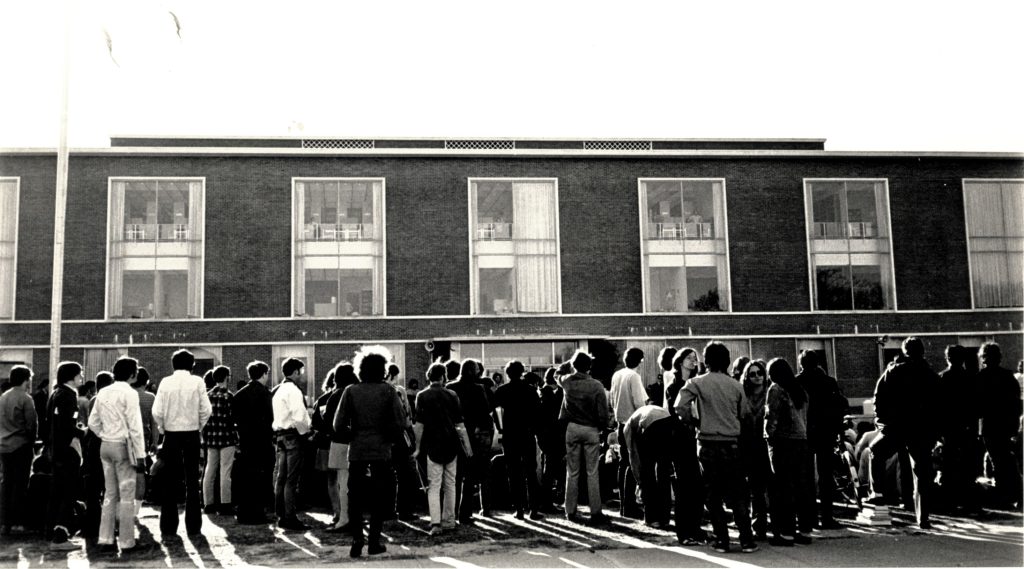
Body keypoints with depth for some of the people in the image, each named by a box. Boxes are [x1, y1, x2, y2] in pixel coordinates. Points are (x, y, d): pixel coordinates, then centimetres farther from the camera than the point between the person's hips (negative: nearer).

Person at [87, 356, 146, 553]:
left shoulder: (103, 393, 8)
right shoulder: (129, 393, -12)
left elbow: (93, 422, 10)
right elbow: (135, 426, -15)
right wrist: (140, 454, -13)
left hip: (105, 446, 6)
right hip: (123, 446, -6)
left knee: (110, 493, 13)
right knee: (127, 495, 0)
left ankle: (105, 539, 15)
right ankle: (126, 542, 3)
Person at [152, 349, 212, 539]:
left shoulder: (166, 382, -4)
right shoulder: (197, 382, -5)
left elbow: (157, 412, -9)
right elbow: (206, 410, -9)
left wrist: (163, 429, 7)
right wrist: (199, 427, 7)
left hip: (171, 435, 0)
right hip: (192, 435, 0)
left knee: (170, 483, 6)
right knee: (192, 482, 9)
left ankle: (168, 530, 6)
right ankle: (193, 528, 10)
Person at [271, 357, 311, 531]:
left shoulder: (278, 390, 15)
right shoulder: (293, 390, -13)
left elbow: (281, 415, 15)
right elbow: (299, 417, -21)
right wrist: (305, 432, -7)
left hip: (279, 434, 9)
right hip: (292, 435, -9)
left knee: (280, 477, 12)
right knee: (291, 479, -6)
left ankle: (280, 515, 19)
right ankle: (289, 518, -5)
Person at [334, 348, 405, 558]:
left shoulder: (351, 391, 0)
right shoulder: (388, 391, -2)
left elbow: (339, 424, -5)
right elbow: (400, 422, -9)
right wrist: (391, 438, 8)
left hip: (357, 452, 1)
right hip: (382, 452, -1)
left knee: (355, 498, 9)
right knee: (379, 498, 9)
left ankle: (357, 541, 1)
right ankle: (374, 541, 9)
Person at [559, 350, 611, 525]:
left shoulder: (567, 383, -4)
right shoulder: (596, 386, -13)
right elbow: (603, 413, -10)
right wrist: (603, 425, 6)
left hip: (572, 428, 3)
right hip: (591, 430, -3)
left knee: (572, 472, 8)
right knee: (592, 473, 1)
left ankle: (571, 511, 11)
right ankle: (595, 512, 1)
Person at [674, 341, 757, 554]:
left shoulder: (697, 383, -4)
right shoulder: (735, 385, 2)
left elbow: (680, 407, -15)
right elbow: (743, 414, 6)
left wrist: (696, 422, 1)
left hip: (709, 444, -1)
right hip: (732, 444, 2)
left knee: (713, 496, 7)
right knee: (738, 495, 8)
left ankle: (721, 540, 6)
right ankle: (747, 540, 6)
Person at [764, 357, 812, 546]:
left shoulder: (775, 389, -4)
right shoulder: (801, 390, 15)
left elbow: (772, 416, -9)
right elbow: (805, 416, 15)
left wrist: (769, 434, 0)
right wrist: (803, 434, 15)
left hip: (783, 441, -6)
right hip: (802, 440, 6)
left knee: (784, 488, -4)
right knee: (802, 487, 9)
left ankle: (787, 532, -4)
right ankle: (805, 530, 13)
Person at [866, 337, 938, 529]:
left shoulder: (893, 371, -1)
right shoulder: (931, 376, 6)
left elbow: (879, 399, -5)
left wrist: (881, 420, 3)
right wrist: (934, 433, 8)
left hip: (895, 428, -2)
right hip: (923, 432, 2)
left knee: (876, 451, 23)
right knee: (922, 474, 7)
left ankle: (877, 492, 10)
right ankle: (923, 518, 4)